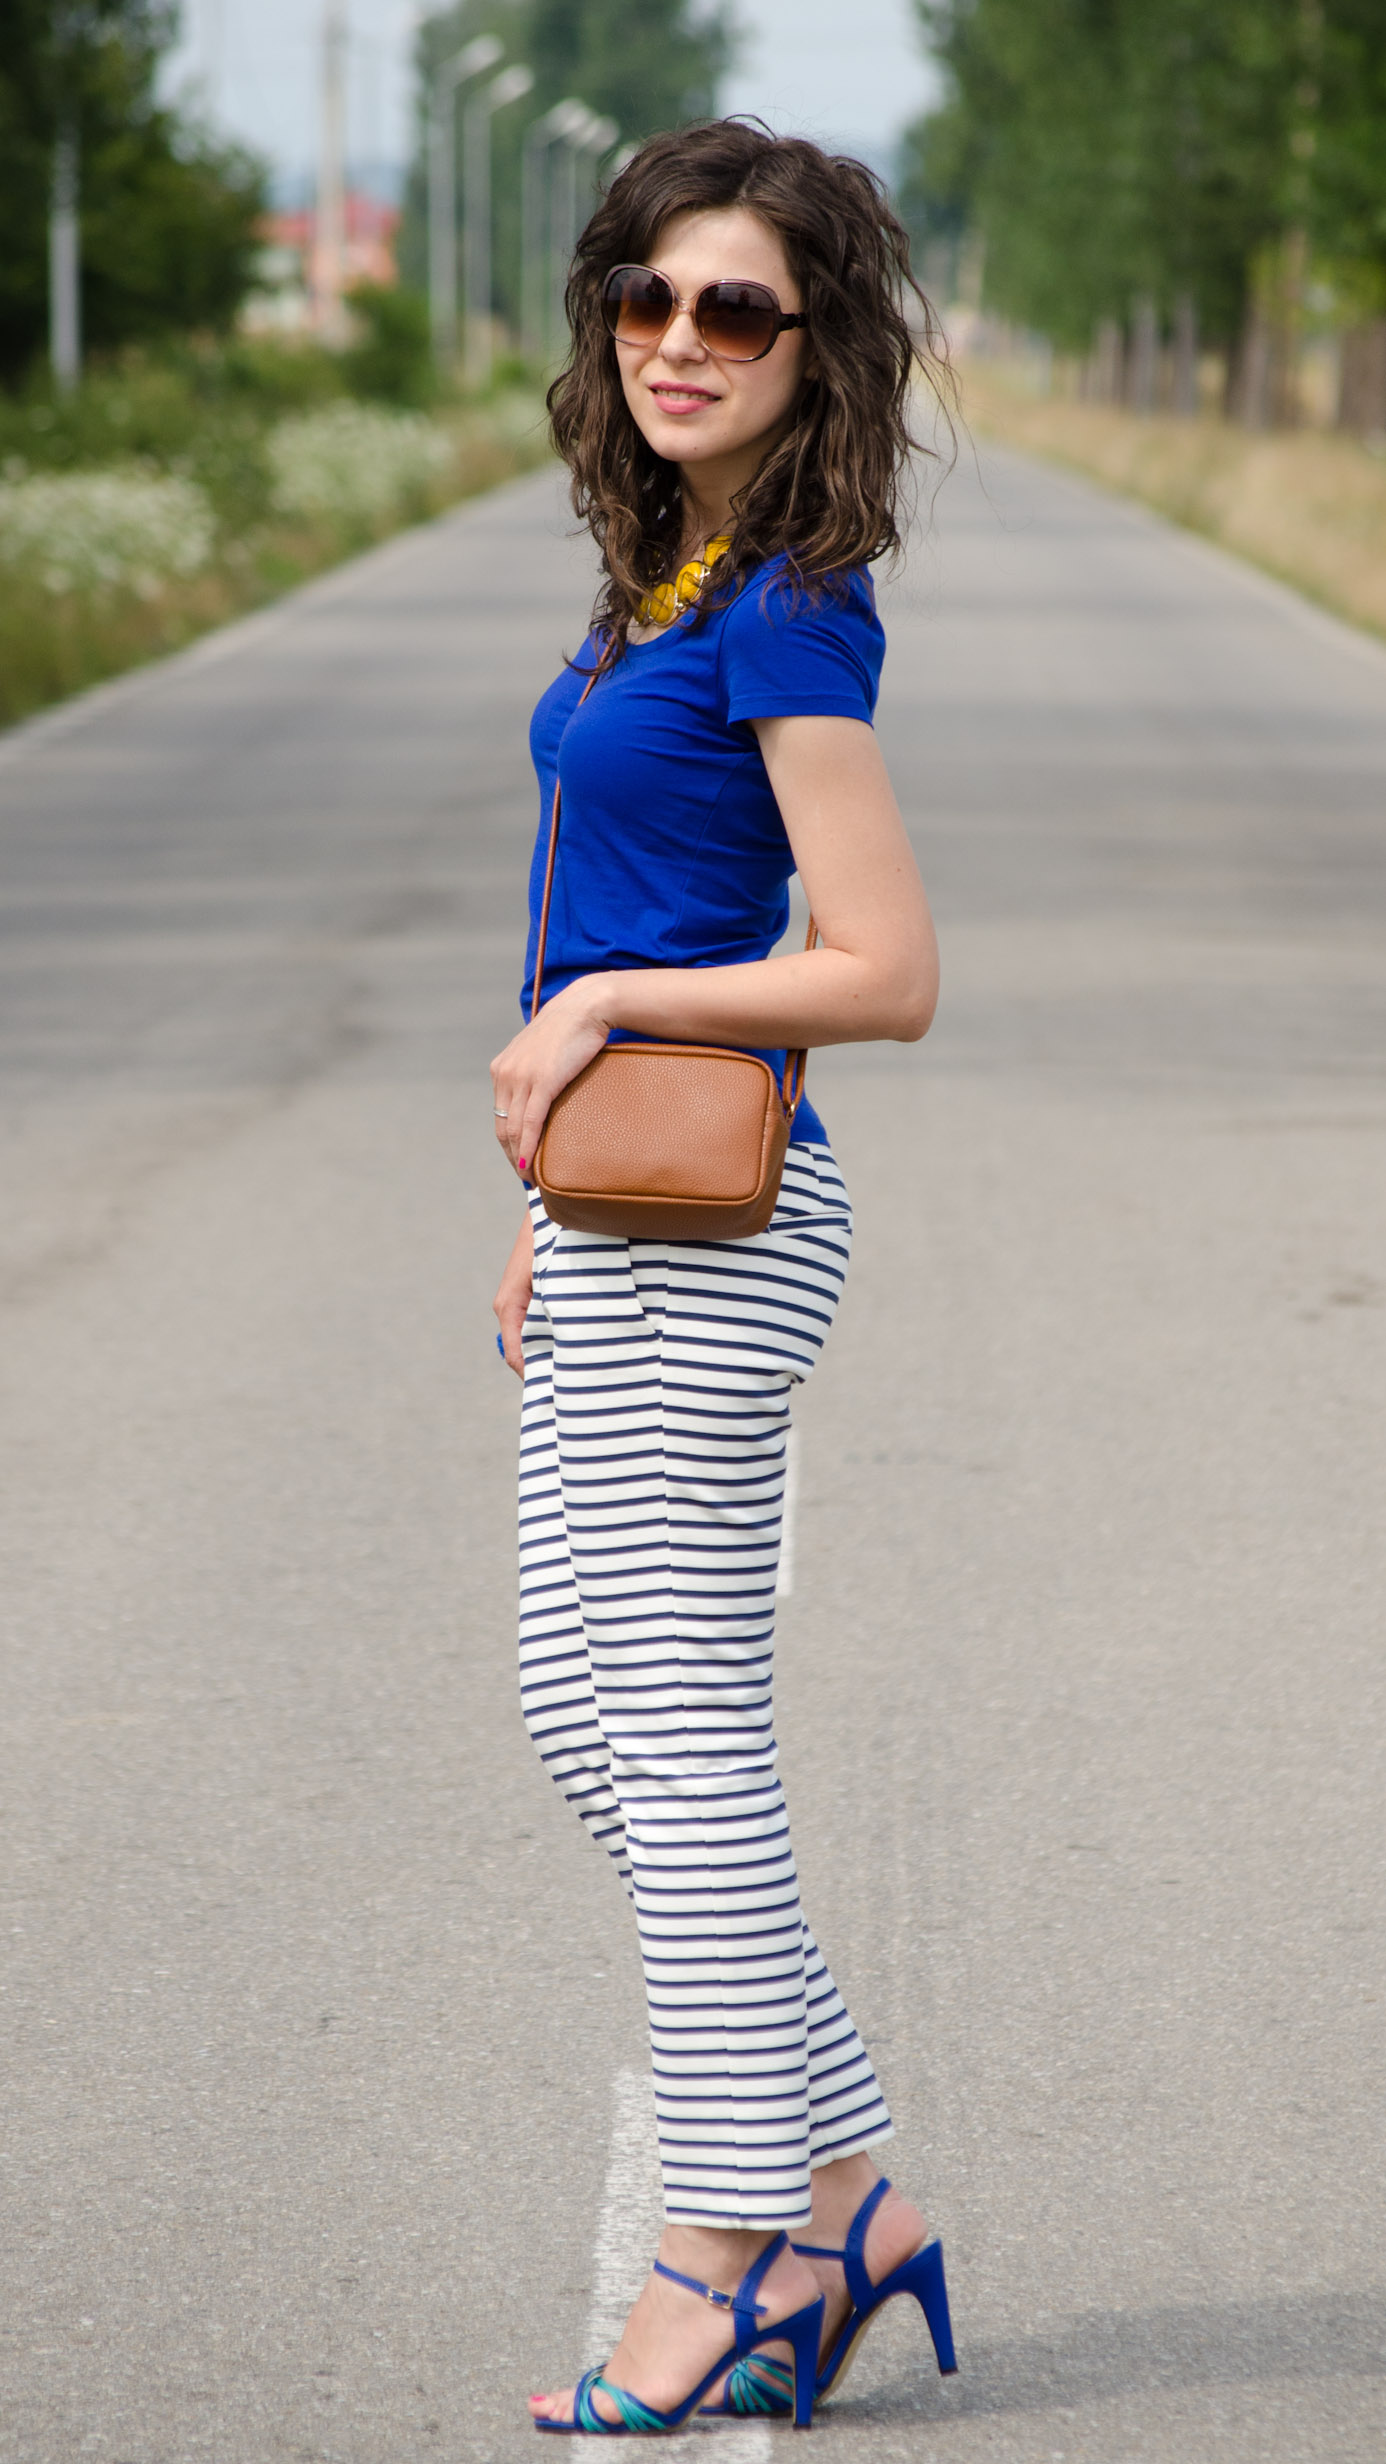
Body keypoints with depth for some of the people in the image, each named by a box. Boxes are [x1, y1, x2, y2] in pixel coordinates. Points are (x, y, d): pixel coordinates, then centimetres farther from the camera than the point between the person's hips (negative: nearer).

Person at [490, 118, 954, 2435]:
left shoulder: (788, 616, -15)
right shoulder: (664, 575, 12)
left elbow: (890, 975, -19)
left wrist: (599, 1013, -15)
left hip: (709, 1229, -10)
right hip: (630, 1213, 10)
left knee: (675, 1739, -3)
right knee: (586, 1716, 13)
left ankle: (734, 2250, 7)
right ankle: (839, 2195, 18)